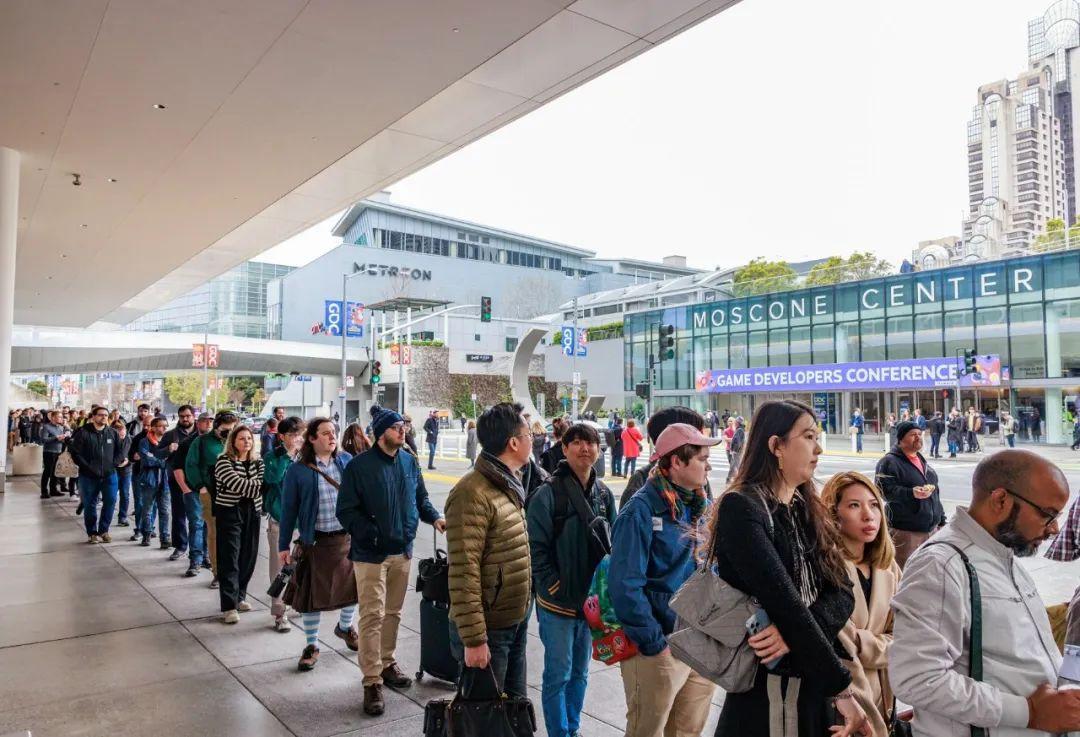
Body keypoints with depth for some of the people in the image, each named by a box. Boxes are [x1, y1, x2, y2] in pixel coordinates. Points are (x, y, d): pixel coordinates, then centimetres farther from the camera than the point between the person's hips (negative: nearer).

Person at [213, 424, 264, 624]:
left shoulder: (257, 462, 8)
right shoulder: (224, 461, -8)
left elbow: (260, 487, 1)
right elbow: (238, 485, -20)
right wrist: (256, 486, -15)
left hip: (251, 512, 5)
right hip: (229, 512, -5)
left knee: (248, 557, 10)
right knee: (229, 559, -5)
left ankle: (239, 597, 26)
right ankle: (230, 606, -2)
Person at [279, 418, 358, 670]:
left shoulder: (346, 460, 2)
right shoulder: (298, 470, -6)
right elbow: (289, 510, -2)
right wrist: (283, 545, -1)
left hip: (349, 537, 3)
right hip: (317, 542, -3)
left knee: (352, 586, 15)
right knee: (312, 593, 5)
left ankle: (345, 627, 44)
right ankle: (311, 646, 25)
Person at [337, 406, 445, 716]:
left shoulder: (410, 461, 4)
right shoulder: (359, 466, -12)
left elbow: (420, 498, 13)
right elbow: (346, 510, -12)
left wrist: (434, 517, -5)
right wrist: (368, 532, -24)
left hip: (403, 551, 5)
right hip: (371, 554, -5)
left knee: (393, 612, 17)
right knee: (373, 616, -4)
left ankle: (387, 663, 35)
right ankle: (372, 681, 6)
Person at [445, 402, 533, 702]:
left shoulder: (510, 484, 9)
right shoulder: (473, 494, -22)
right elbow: (463, 574, -24)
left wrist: (523, 612, 16)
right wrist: (474, 639, -23)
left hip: (516, 621, 9)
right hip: (489, 630, -9)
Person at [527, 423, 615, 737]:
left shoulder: (605, 494, 3)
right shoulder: (548, 493, -13)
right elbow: (536, 548, -12)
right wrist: (556, 590, -14)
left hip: (592, 601, 5)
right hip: (558, 604, -5)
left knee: (580, 672, 18)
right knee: (558, 675, 5)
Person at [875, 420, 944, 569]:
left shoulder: (922, 460, 18)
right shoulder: (889, 462, -9)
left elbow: (935, 492, 25)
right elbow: (884, 490, -20)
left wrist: (941, 520, 22)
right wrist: (911, 493, -32)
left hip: (931, 528, 8)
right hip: (906, 530, -8)